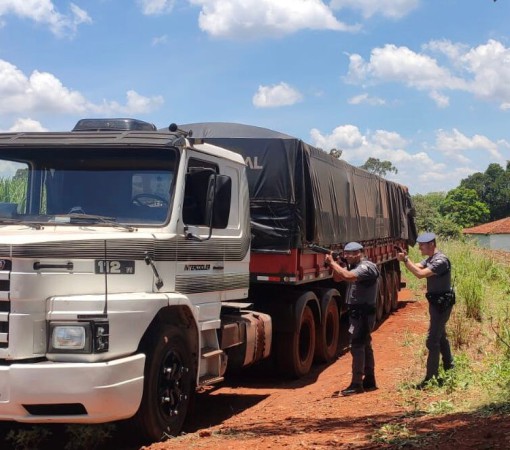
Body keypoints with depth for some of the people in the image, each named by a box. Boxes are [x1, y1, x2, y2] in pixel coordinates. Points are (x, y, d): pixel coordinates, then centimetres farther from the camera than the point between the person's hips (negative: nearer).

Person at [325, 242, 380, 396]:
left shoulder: (366, 267, -17)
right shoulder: (354, 266, 14)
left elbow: (348, 276, -33)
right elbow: (337, 278, 16)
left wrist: (332, 263, -25)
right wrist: (335, 264, -1)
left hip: (363, 313, -10)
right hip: (357, 312, 10)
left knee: (357, 346, -11)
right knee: (365, 345, 14)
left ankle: (356, 384, -10)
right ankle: (369, 381, 22)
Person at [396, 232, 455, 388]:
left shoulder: (441, 260, -22)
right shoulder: (430, 259, 10)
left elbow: (420, 274, -31)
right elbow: (417, 267, 2)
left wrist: (405, 260, -26)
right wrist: (405, 260, -15)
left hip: (442, 303, -10)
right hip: (436, 302, 10)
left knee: (432, 340, -9)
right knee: (441, 337, 22)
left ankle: (431, 378, -7)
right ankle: (449, 369, 36)